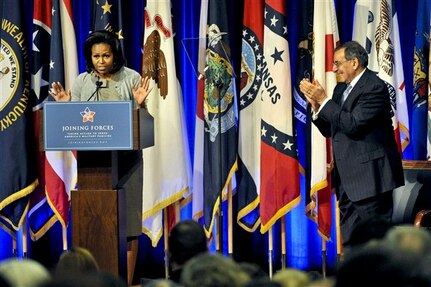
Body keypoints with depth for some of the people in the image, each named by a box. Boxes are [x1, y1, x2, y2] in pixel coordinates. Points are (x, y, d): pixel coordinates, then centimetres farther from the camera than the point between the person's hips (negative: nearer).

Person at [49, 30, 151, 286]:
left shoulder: (132, 79, -2)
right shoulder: (82, 82, 4)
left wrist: (139, 104, -18)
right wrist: (65, 106, -9)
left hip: (126, 157, -2)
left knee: (126, 219, 0)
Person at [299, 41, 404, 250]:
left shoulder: (374, 87, -14)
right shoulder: (341, 88, 13)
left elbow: (352, 125, -23)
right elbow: (329, 130, 14)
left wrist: (323, 101, -17)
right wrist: (315, 105, -2)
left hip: (369, 175, -9)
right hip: (347, 177, 9)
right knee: (350, 236, 12)